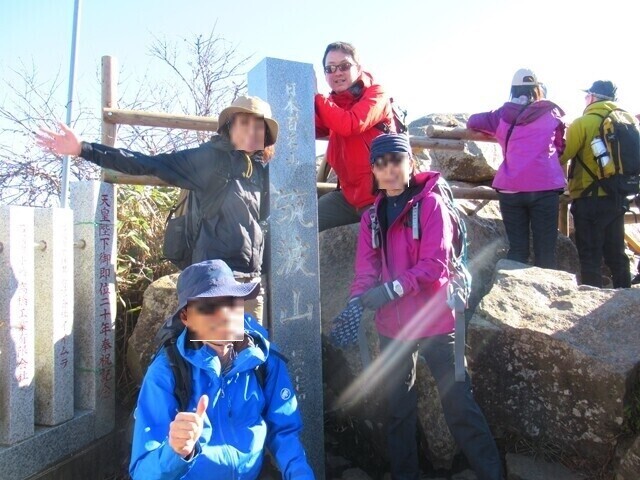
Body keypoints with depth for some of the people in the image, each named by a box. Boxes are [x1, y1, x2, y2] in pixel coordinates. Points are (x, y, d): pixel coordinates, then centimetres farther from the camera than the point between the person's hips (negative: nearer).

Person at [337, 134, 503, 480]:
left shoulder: (431, 204, -7)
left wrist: (392, 288, -28)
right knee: (398, 408, 15)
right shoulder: (372, 216, 7)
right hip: (392, 327, 5)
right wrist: (356, 303, -21)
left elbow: (435, 265, -16)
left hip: (435, 322, -5)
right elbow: (366, 268, -2)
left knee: (458, 403, 2)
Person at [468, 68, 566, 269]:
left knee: (517, 249, 7)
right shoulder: (552, 112, 9)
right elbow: (562, 147, 19)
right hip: (544, 187, -1)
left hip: (510, 188, 1)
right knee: (545, 250, 3)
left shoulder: (502, 115, 9)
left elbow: (472, 121, 24)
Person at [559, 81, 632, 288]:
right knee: (616, 255, 15)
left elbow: (561, 157, -13)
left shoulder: (583, 123, -11)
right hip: (617, 199, 6)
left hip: (590, 200, -6)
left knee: (590, 258, 0)